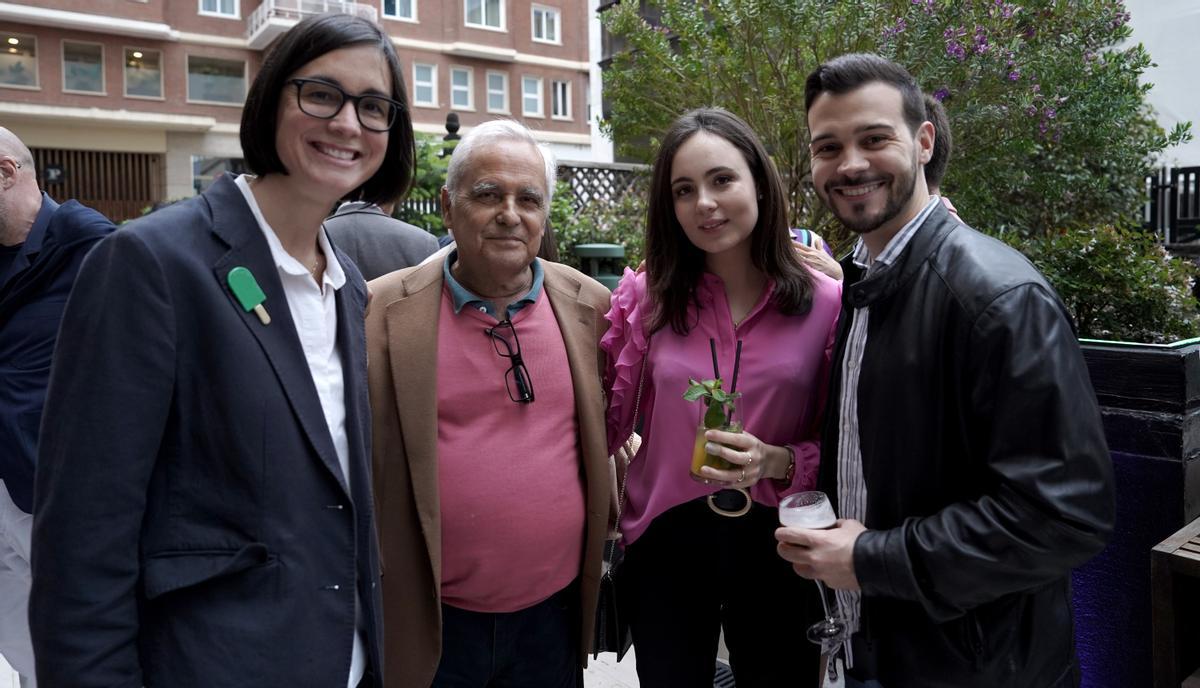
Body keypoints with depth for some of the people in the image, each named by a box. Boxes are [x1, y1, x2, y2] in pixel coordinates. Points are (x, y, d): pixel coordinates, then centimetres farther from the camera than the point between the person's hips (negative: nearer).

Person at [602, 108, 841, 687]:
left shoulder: (826, 302, -8)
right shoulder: (648, 296, -4)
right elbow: (608, 421, -2)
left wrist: (775, 462, -20)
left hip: (777, 545, 0)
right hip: (665, 543, 1)